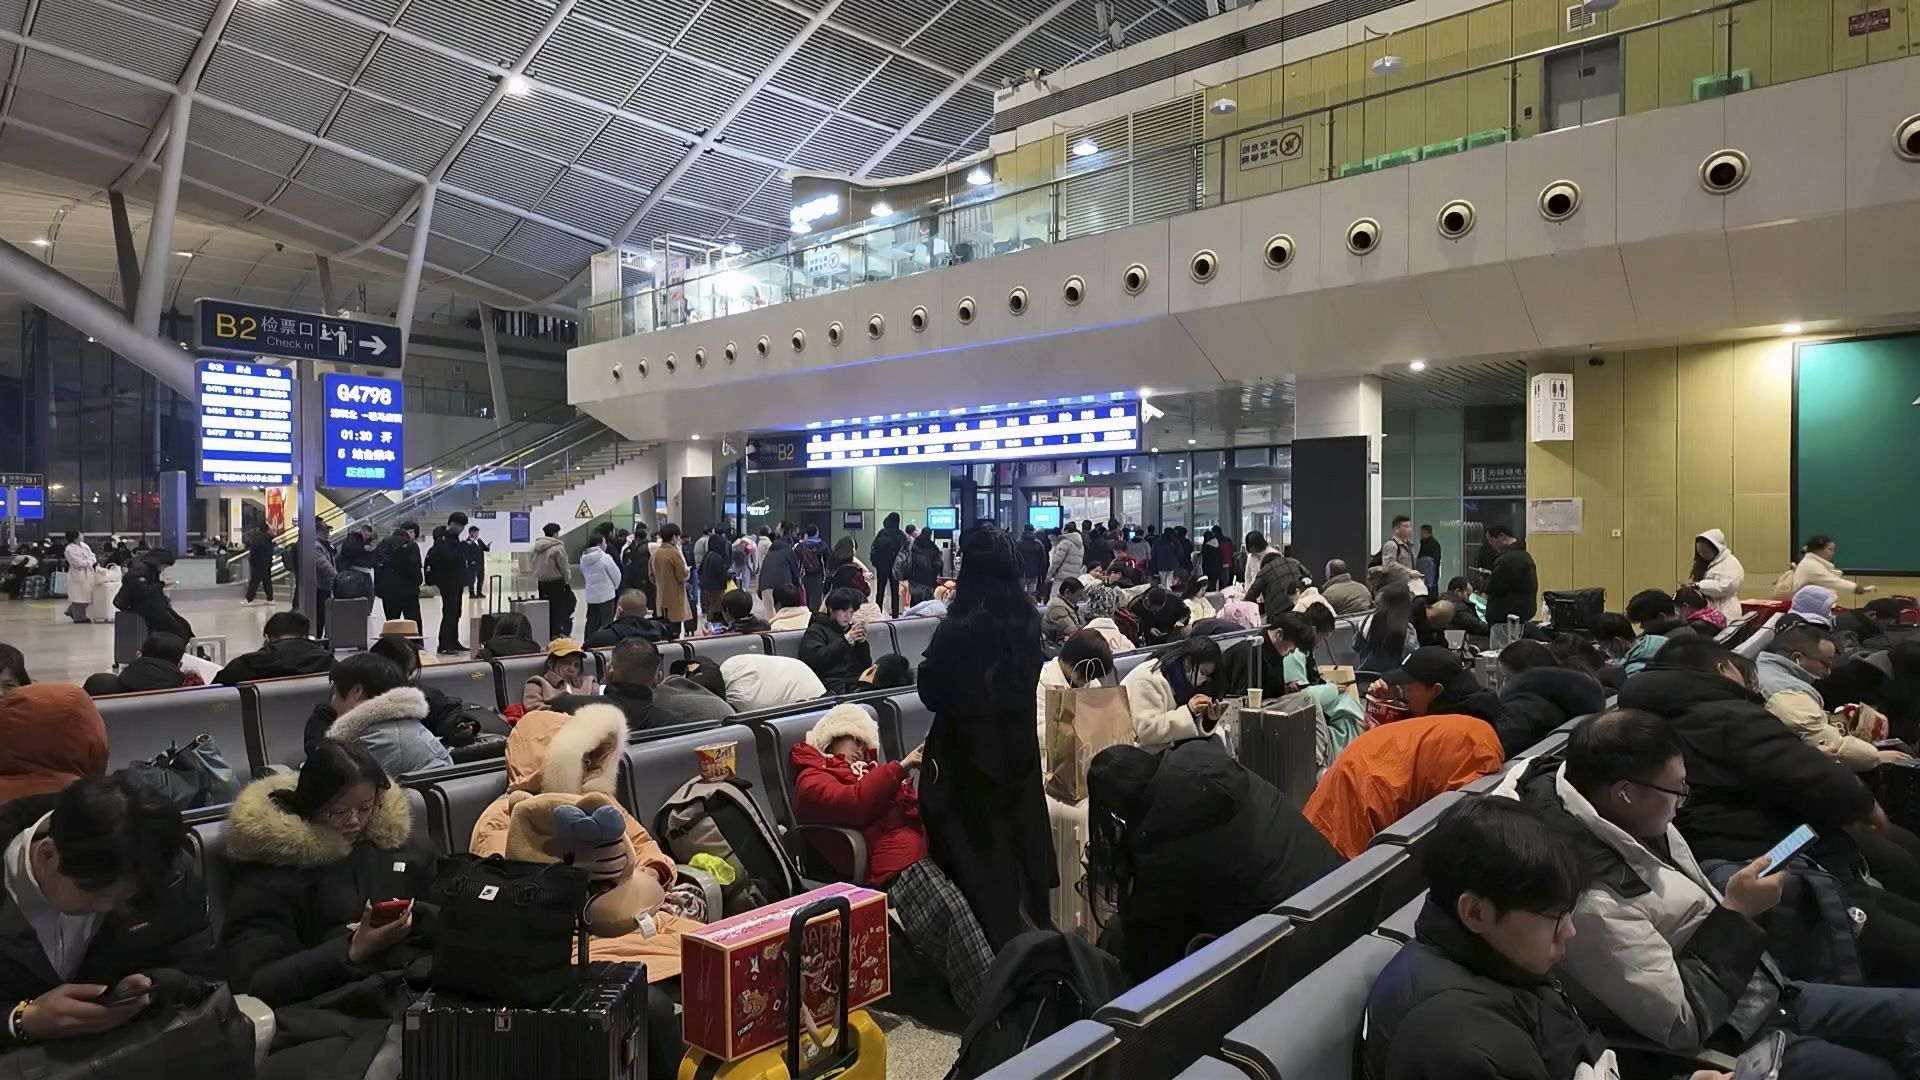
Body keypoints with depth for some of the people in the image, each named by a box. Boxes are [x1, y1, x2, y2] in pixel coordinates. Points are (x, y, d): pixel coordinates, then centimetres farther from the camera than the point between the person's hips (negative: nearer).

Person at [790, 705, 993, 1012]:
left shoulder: (869, 771, 34)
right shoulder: (812, 779, 14)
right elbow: (852, 804, -8)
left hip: (927, 853, 7)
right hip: (894, 869, -7)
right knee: (951, 910, -33)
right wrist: (900, 768, -6)